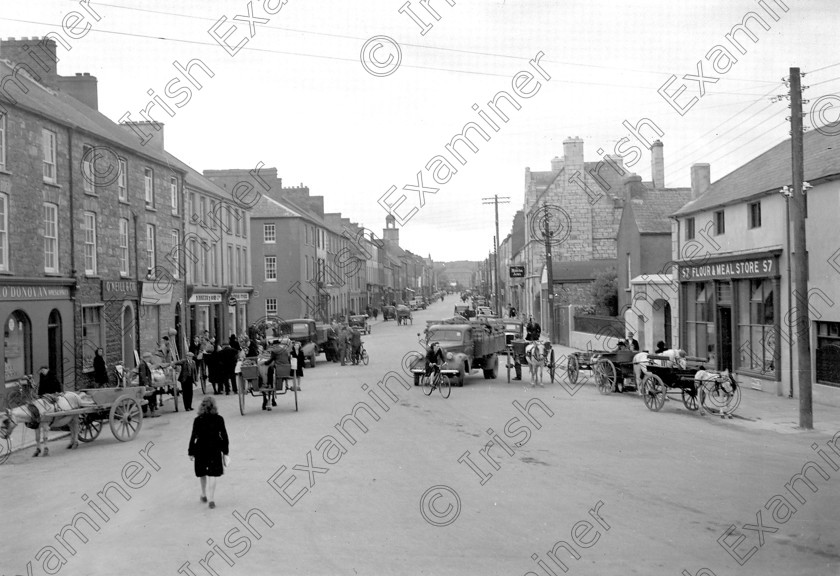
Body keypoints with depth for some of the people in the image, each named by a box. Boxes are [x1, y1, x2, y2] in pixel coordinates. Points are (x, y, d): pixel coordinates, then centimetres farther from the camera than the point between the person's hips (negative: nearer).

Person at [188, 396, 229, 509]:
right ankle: (211, 499, -2)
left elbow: (193, 437, -7)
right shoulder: (219, 419, -8)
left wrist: (191, 452, 2)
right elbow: (224, 436, -3)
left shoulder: (197, 420, -10)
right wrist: (225, 451, 7)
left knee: (202, 474, 19)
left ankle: (204, 495, 34)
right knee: (212, 475, 4)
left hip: (200, 449, 0)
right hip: (214, 449, 0)